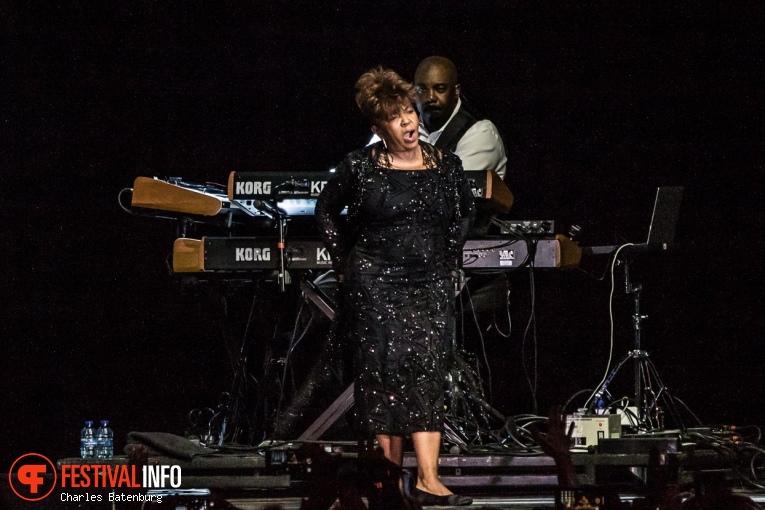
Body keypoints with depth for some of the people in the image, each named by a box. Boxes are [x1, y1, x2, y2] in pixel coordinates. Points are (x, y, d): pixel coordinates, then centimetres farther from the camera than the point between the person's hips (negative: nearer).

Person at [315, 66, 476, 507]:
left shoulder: (446, 165, 5)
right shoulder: (361, 167, -2)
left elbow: (466, 213, 23)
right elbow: (326, 210, 12)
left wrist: (449, 258, 14)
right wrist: (344, 263, 7)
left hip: (431, 286, 2)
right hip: (376, 284, -2)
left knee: (427, 373, -7)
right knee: (384, 373, -4)